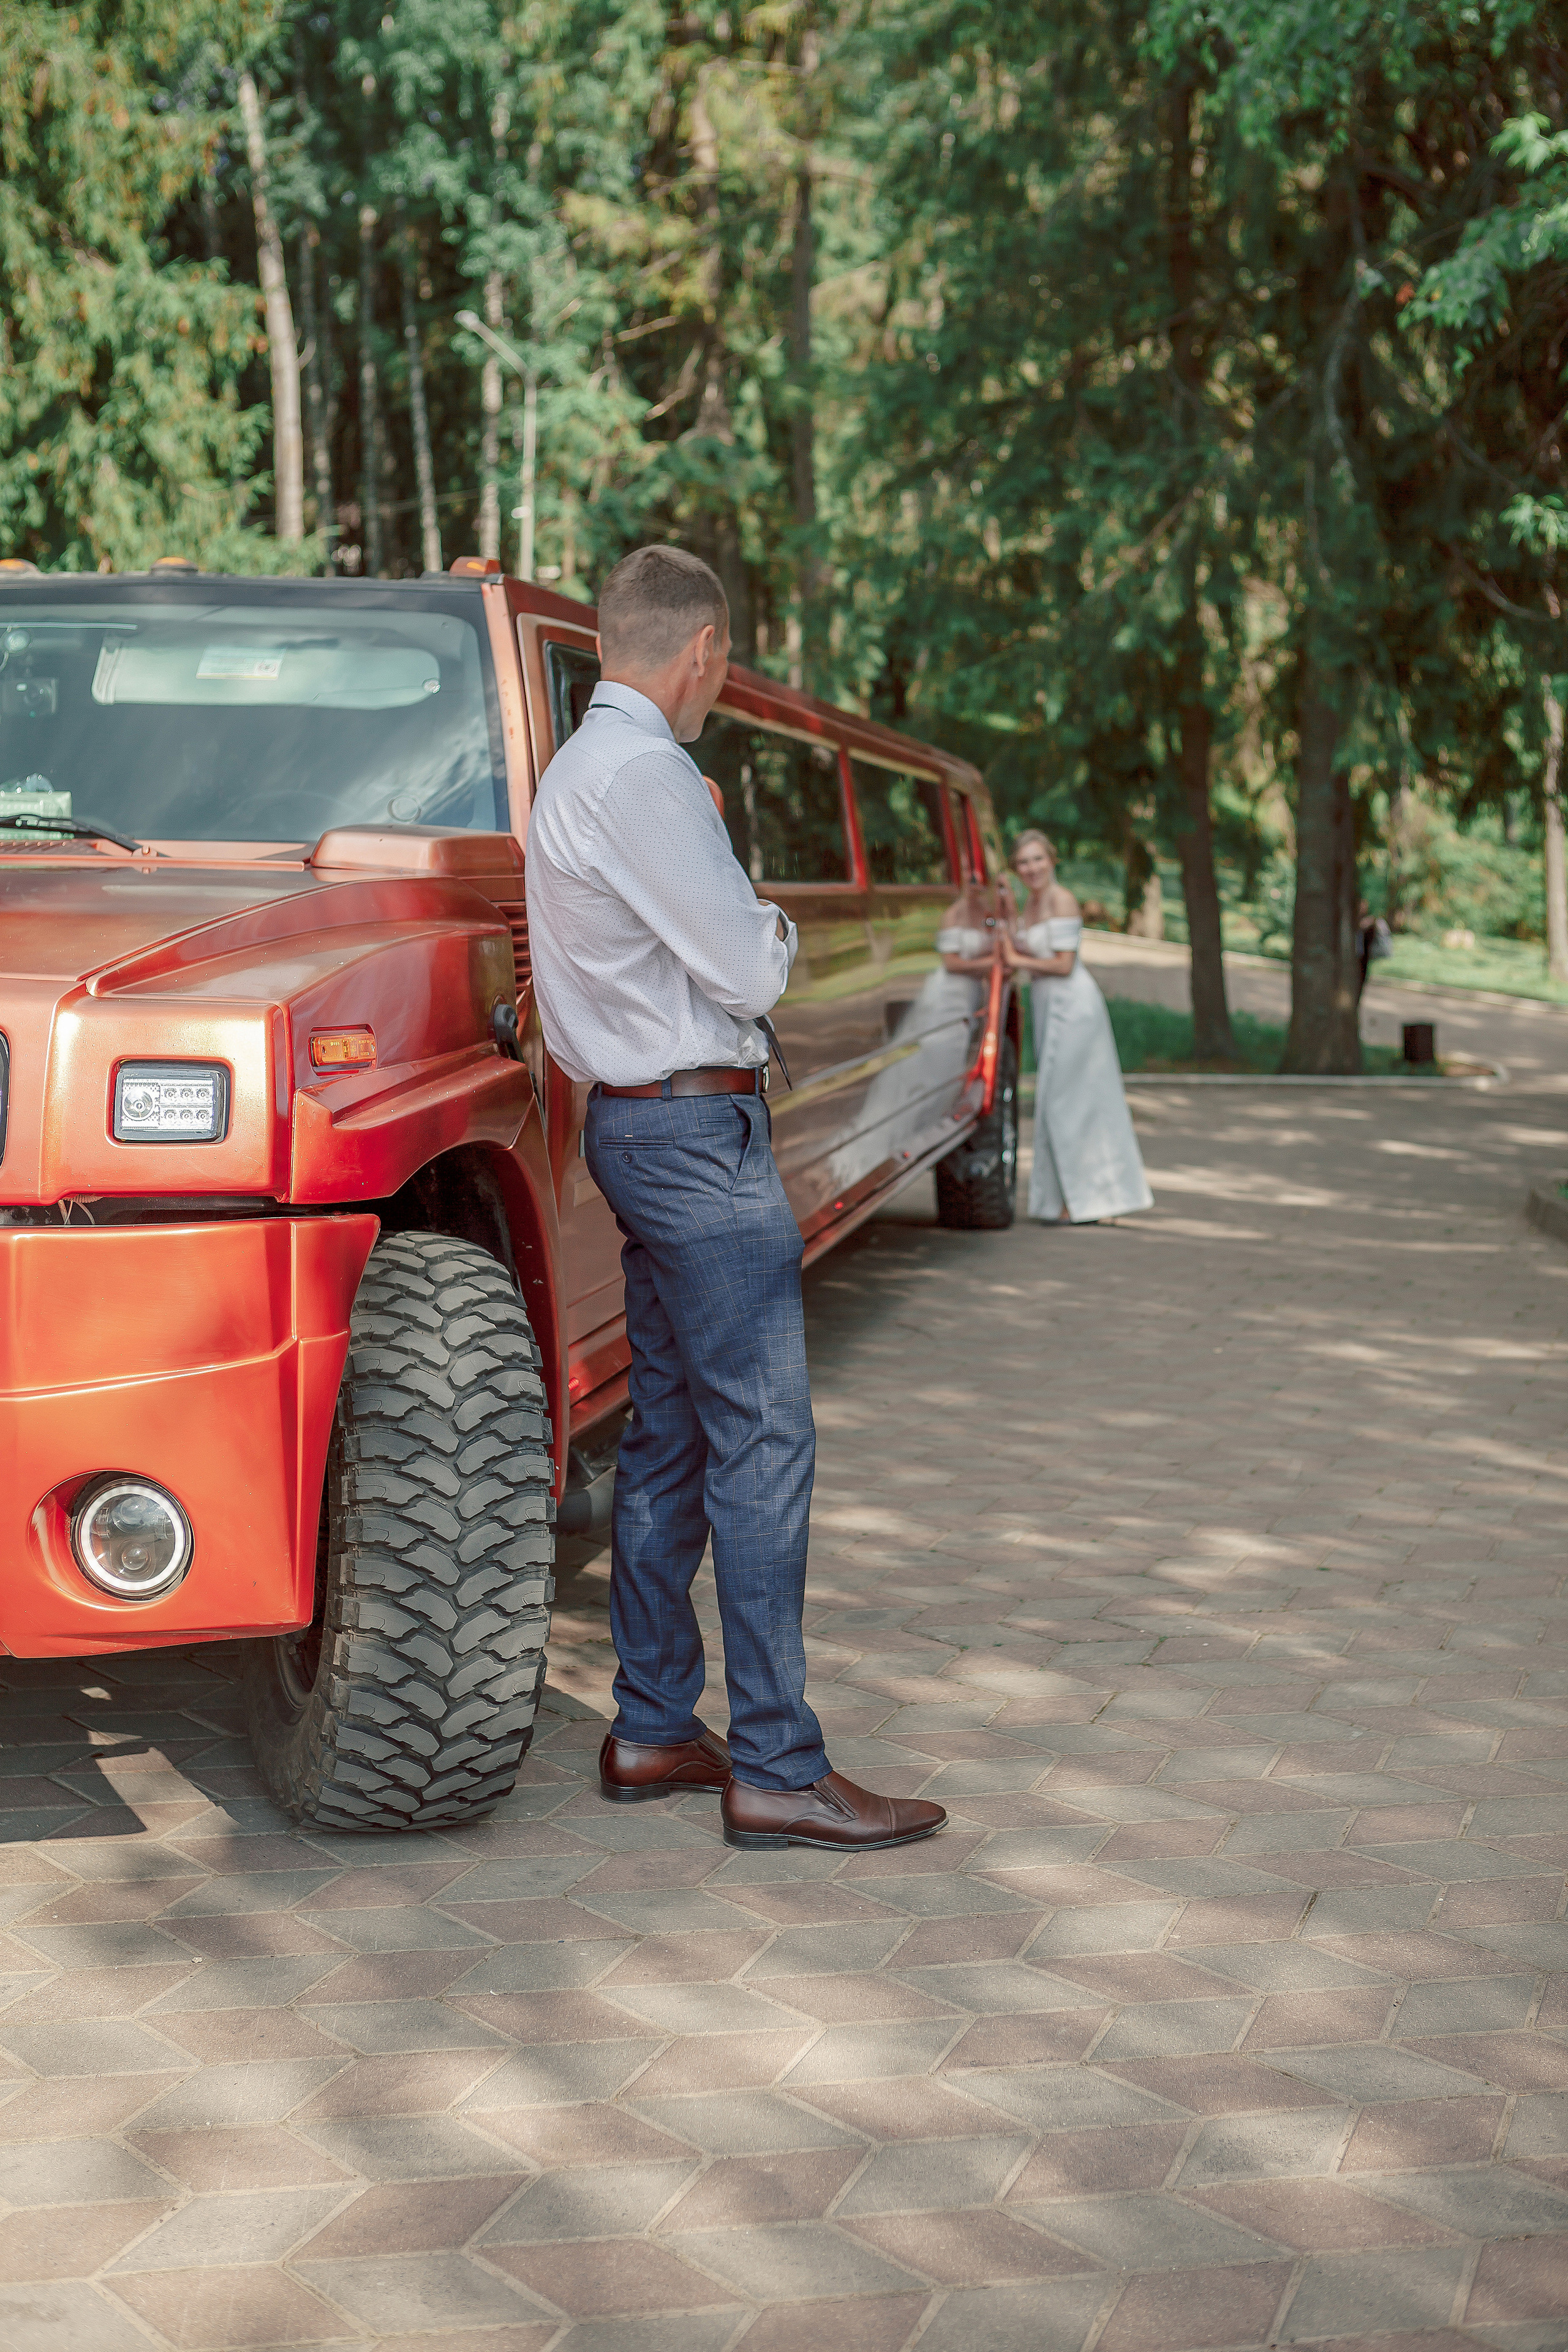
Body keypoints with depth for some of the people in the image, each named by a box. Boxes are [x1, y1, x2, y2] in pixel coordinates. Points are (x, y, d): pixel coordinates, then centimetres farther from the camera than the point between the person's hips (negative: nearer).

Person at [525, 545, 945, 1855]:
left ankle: (653, 1730, 19)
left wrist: (739, 927, 5)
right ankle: (777, 1770, -5)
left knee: (669, 1437, 13)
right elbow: (750, 971, -16)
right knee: (762, 1447, -8)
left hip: (644, 1126, 11)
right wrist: (777, 931, 3)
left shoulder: (582, 768, 17)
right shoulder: (642, 775, -16)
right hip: (697, 1132, -11)